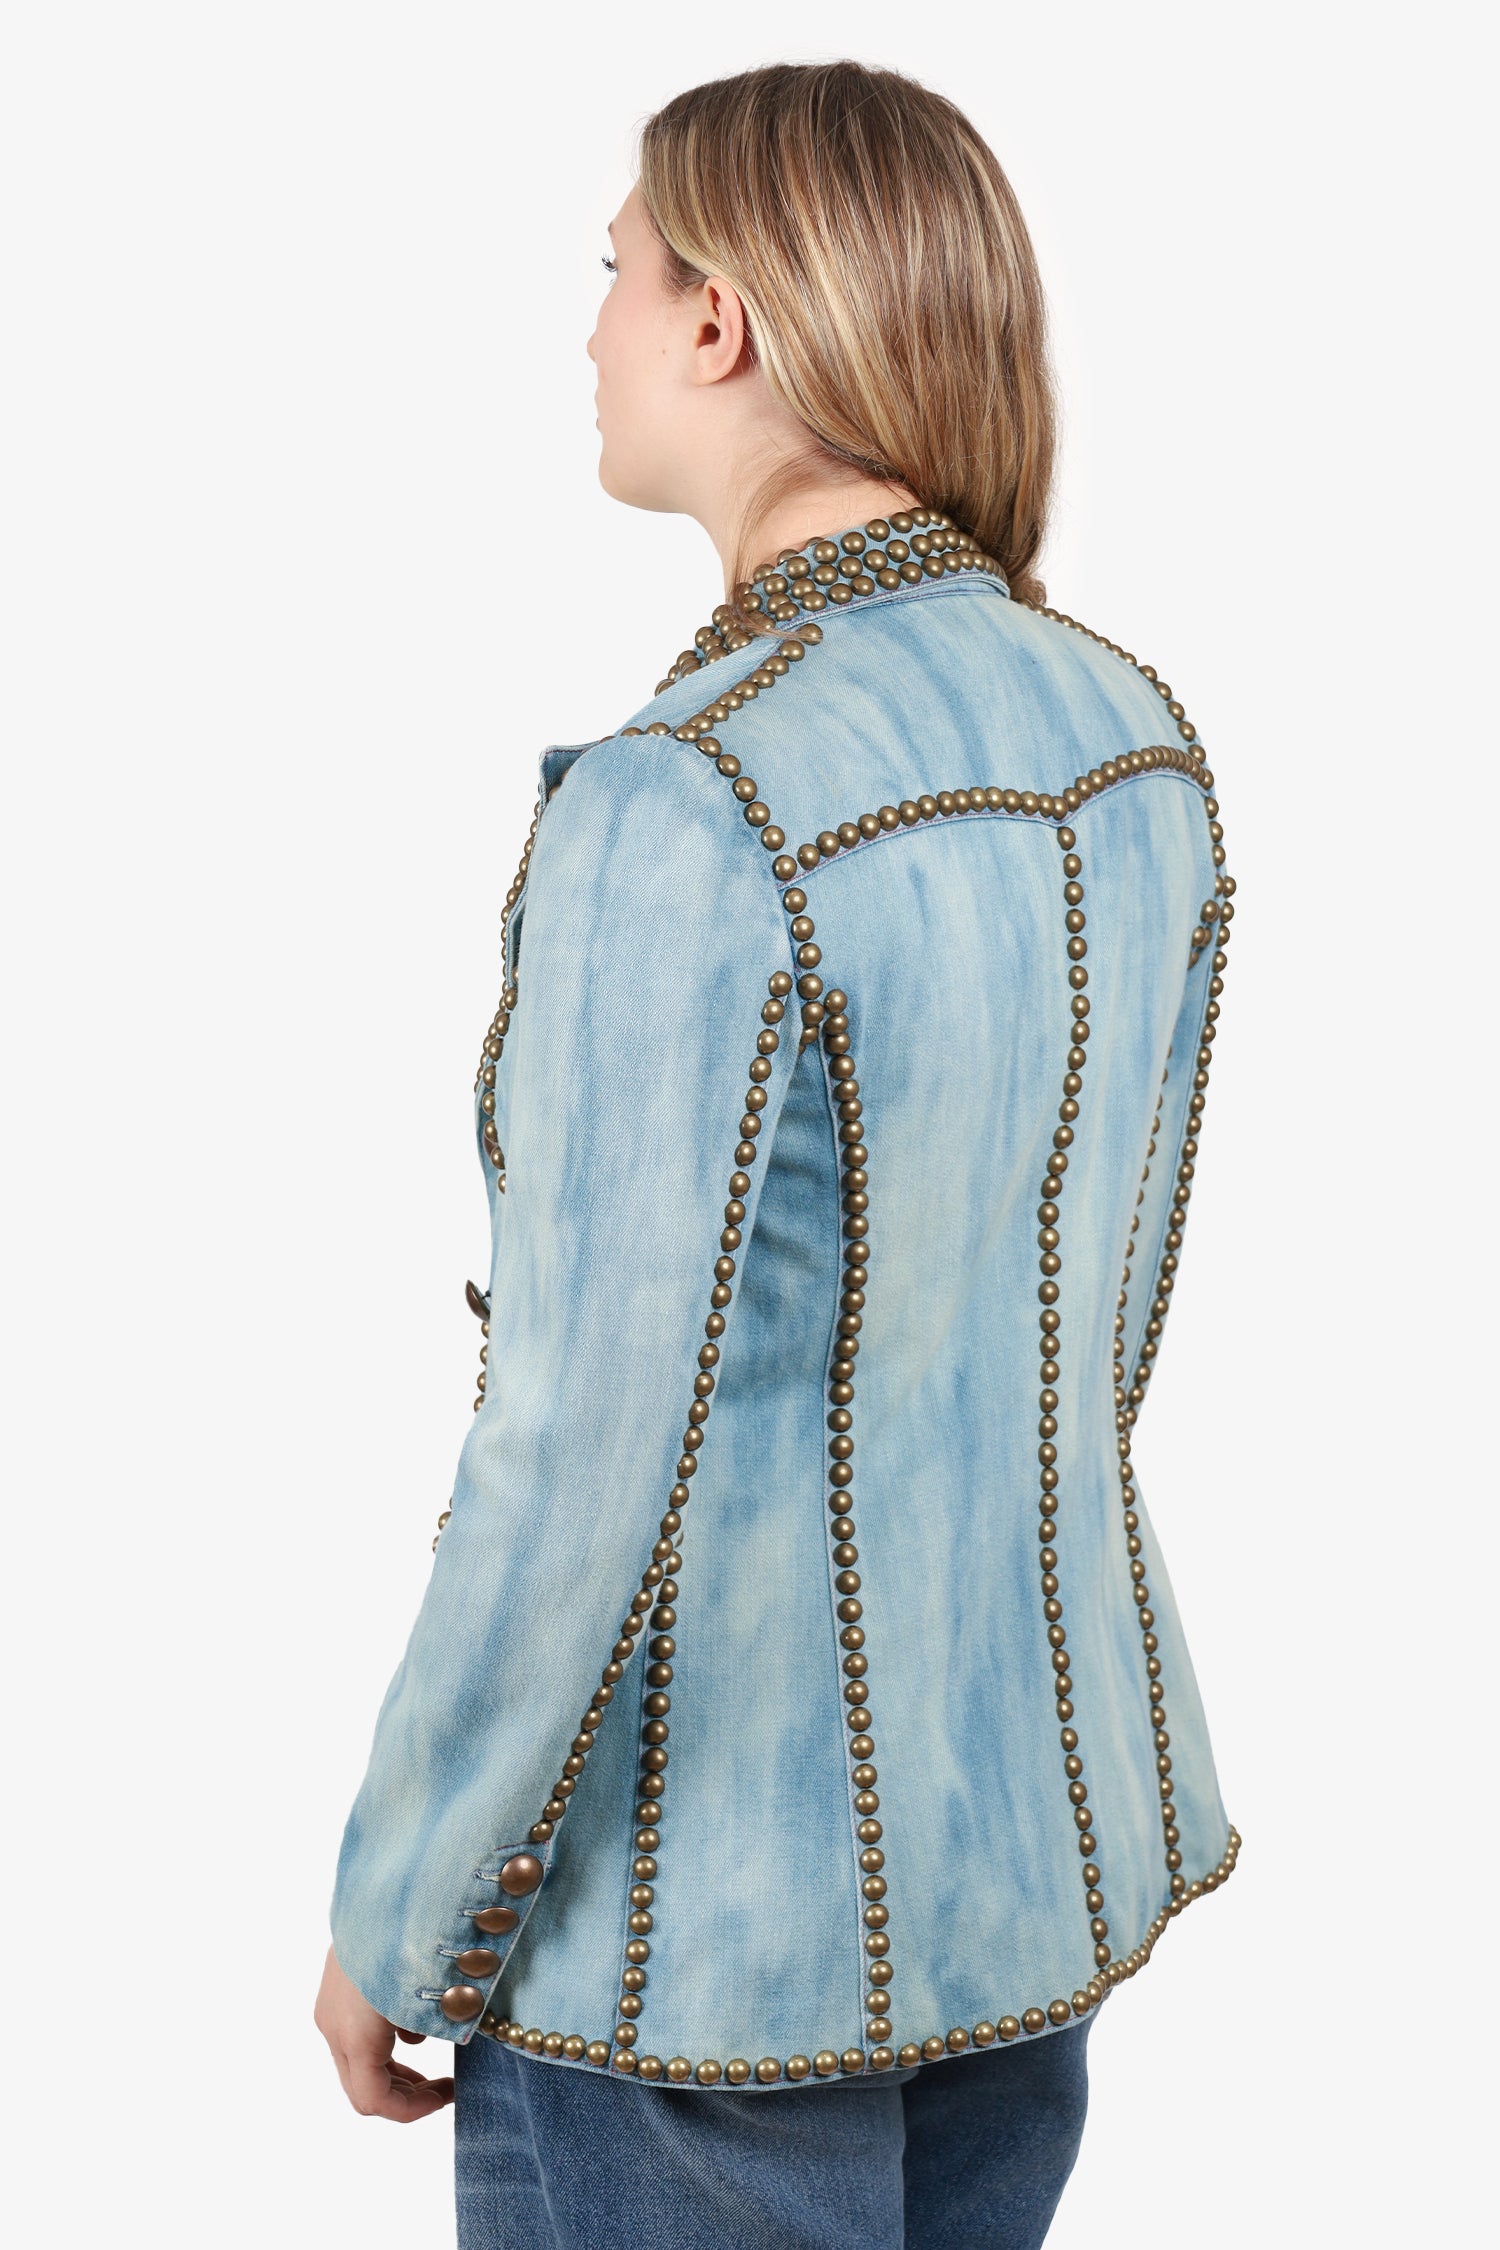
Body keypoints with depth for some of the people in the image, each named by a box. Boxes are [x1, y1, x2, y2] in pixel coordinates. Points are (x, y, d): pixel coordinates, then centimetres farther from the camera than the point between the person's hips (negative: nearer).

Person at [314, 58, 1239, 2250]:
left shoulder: (681, 818, -28)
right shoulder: (1130, 739, -2)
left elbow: (586, 1470, -25)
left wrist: (392, 1918, -10)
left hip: (711, 1900, -7)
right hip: (1032, 1808, 8)